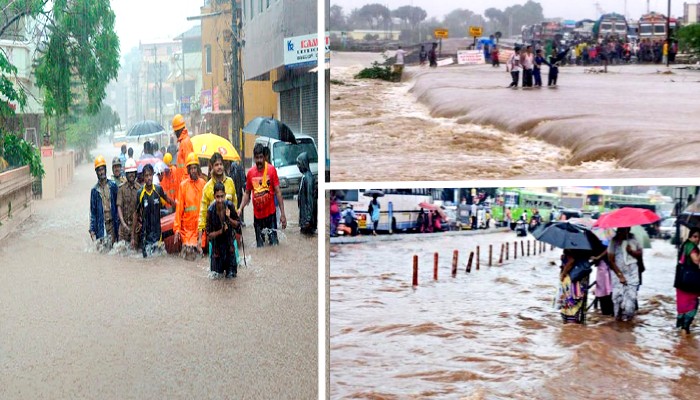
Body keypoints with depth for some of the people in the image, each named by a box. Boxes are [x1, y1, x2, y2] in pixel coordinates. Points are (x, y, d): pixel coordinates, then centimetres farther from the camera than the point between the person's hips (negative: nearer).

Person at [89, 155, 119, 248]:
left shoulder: (113, 186, 6)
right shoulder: (94, 190, 5)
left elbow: (117, 206, 8)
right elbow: (92, 212, 6)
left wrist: (118, 223, 3)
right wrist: (92, 230, 0)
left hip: (112, 224, 1)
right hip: (101, 226, -1)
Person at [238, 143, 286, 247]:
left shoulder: (271, 169, -7)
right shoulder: (250, 172, 1)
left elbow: (278, 192, -5)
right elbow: (247, 193, 10)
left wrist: (282, 214, -9)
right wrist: (240, 208, -6)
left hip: (270, 214, -3)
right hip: (257, 215, 3)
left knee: (274, 244, -1)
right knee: (260, 246, 9)